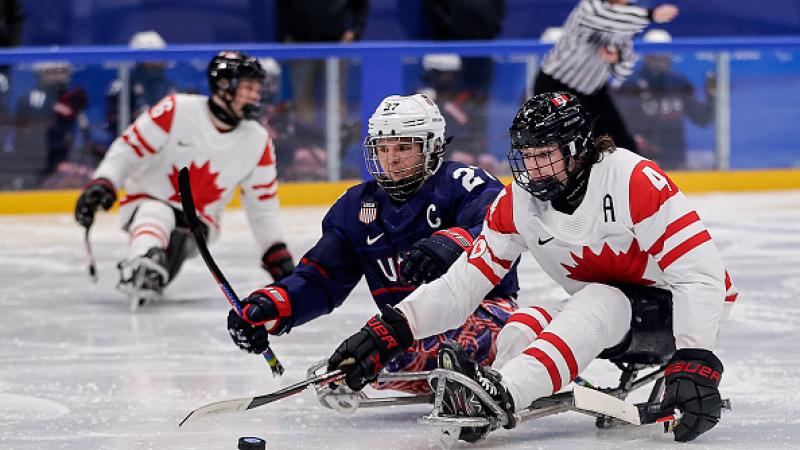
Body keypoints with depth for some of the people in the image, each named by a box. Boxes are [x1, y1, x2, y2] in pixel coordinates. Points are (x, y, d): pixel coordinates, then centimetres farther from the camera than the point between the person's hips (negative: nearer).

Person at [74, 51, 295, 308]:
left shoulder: (258, 142, -4)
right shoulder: (177, 111, -17)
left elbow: (263, 205, 6)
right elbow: (128, 147, -13)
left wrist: (277, 253, 0)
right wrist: (101, 184, -27)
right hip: (147, 202, -4)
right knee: (156, 216, -39)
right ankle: (140, 269, -62)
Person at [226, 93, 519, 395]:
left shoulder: (464, 183, -8)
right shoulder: (359, 206, 9)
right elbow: (321, 279, 9)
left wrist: (455, 243, -47)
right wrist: (271, 306, -10)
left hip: (484, 309, -6)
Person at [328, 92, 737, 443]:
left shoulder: (635, 181, -26)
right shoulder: (516, 204, -7)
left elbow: (700, 274, -29)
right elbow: (462, 283, -6)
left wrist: (696, 364, -39)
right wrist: (390, 330, -19)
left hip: (669, 310, -7)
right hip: (600, 317, 7)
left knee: (598, 302, -35)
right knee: (520, 330, -18)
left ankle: (501, 393, -52)